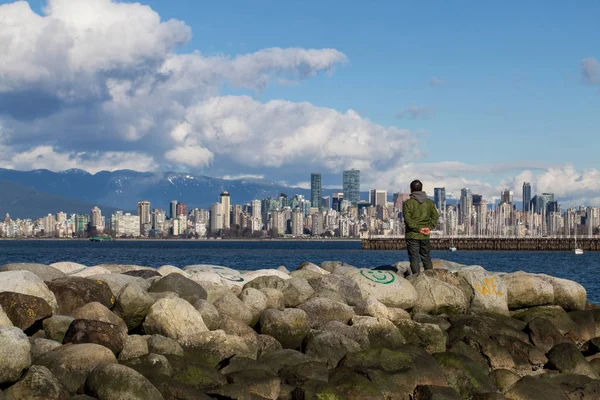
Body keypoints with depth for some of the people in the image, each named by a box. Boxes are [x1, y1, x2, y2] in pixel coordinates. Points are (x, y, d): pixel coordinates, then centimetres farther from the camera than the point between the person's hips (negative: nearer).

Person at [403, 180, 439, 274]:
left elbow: (408, 219, -15)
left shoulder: (408, 203, -6)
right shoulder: (429, 203, 9)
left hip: (412, 235, -4)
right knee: (426, 257, 14)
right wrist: (429, 227, -3)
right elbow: (435, 216, 5)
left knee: (414, 257, -2)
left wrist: (418, 228, -12)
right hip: (425, 236, 4)